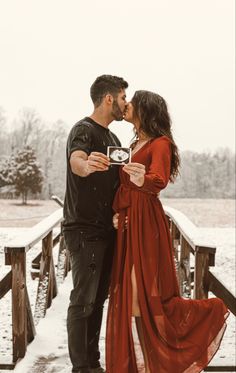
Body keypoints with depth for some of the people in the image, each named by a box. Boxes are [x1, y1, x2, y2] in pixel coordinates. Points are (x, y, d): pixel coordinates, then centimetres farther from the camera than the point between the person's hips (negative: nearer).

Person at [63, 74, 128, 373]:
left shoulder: (113, 138, 18)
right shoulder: (83, 129, -9)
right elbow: (75, 161, -31)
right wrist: (86, 165, -55)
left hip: (106, 229, 9)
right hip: (84, 229, -8)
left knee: (99, 298, 12)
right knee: (83, 300, -6)